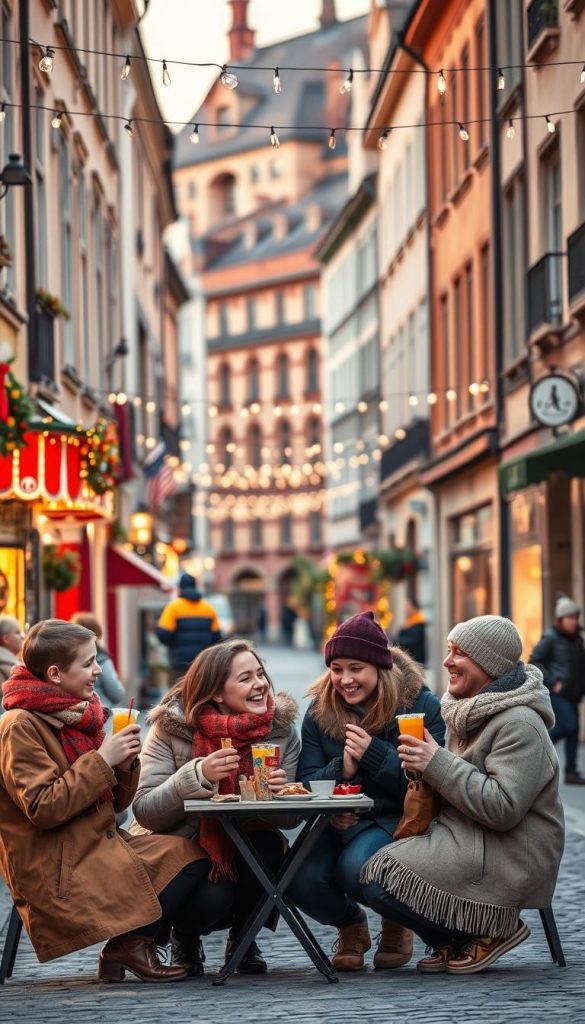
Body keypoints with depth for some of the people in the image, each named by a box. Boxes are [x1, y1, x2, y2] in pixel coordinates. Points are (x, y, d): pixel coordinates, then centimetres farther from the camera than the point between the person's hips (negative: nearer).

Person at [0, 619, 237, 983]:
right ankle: (131, 943, -4)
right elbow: (43, 809, -21)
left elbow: (114, 803, 15)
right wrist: (102, 760, -20)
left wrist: (125, 765, -5)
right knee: (193, 858, -17)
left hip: (100, 846, 8)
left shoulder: (76, 715, 14)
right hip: (58, 871, -8)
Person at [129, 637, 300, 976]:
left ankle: (243, 937, 0)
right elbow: (145, 812, -20)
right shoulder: (172, 727, -14)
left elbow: (290, 817, -3)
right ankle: (186, 937, 6)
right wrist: (198, 776, -35)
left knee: (268, 848, -29)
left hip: (245, 852, 3)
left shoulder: (281, 728, -6)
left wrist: (279, 793, -28)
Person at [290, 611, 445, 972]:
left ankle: (397, 923, 5)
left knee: (356, 868, -34)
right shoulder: (320, 712, 6)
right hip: (338, 823, 4)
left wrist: (375, 755, -22)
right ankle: (350, 925, 13)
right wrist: (341, 769, -20)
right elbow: (306, 783, 0)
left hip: (397, 820, -4)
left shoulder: (422, 705, -6)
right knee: (304, 879, -26)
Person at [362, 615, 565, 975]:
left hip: (508, 861, -10)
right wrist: (425, 767, -1)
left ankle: (491, 930, -4)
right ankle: (456, 943, 9)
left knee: (381, 879, -18)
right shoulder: (471, 711, 12)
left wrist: (437, 763, -24)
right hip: (468, 841, 10)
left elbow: (504, 807, -26)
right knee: (368, 870, 3)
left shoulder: (519, 725, -18)